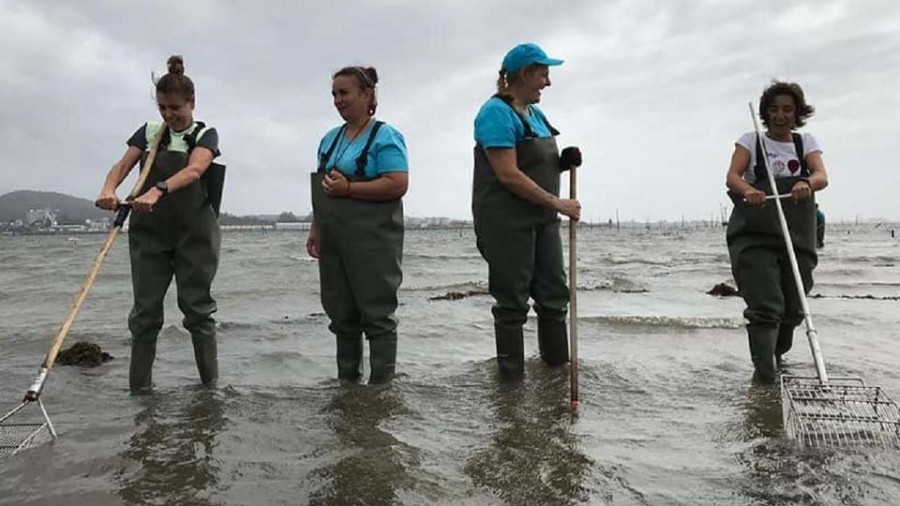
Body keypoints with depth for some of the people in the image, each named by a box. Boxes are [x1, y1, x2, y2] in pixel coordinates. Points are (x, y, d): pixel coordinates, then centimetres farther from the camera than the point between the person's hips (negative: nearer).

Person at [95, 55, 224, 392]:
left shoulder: (205, 135, 1)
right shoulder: (149, 132, 11)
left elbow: (193, 170, -19)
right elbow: (123, 165, -3)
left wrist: (158, 190, -38)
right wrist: (108, 189, -26)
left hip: (193, 233, -3)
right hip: (149, 233, 3)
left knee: (197, 307, 2)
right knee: (145, 309, 3)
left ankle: (210, 383, 13)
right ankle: (139, 386, 11)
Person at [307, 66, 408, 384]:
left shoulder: (385, 137, -5)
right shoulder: (330, 139, 16)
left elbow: (398, 185, -17)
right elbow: (323, 189, 19)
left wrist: (348, 188, -16)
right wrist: (315, 229, 13)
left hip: (374, 241, -7)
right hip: (335, 240, 7)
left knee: (377, 313, -2)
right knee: (341, 312, 12)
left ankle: (380, 383, 7)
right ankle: (346, 379, 24)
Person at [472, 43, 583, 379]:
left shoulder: (535, 113, 15)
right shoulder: (497, 112, -13)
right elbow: (508, 175, -21)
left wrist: (563, 162, 3)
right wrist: (558, 203, -19)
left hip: (542, 220, 9)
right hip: (507, 223, -9)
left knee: (554, 296, 12)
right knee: (512, 301, 0)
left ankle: (559, 368, 25)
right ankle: (512, 377, 13)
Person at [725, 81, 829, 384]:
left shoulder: (806, 143, 11)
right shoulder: (750, 141, 4)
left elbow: (822, 176, -8)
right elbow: (731, 177, -12)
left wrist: (807, 183, -32)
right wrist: (747, 190, -35)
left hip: (797, 238, 3)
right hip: (754, 236, -3)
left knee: (792, 309, 10)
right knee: (765, 304, -15)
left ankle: (775, 357, 35)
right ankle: (764, 370, -8)